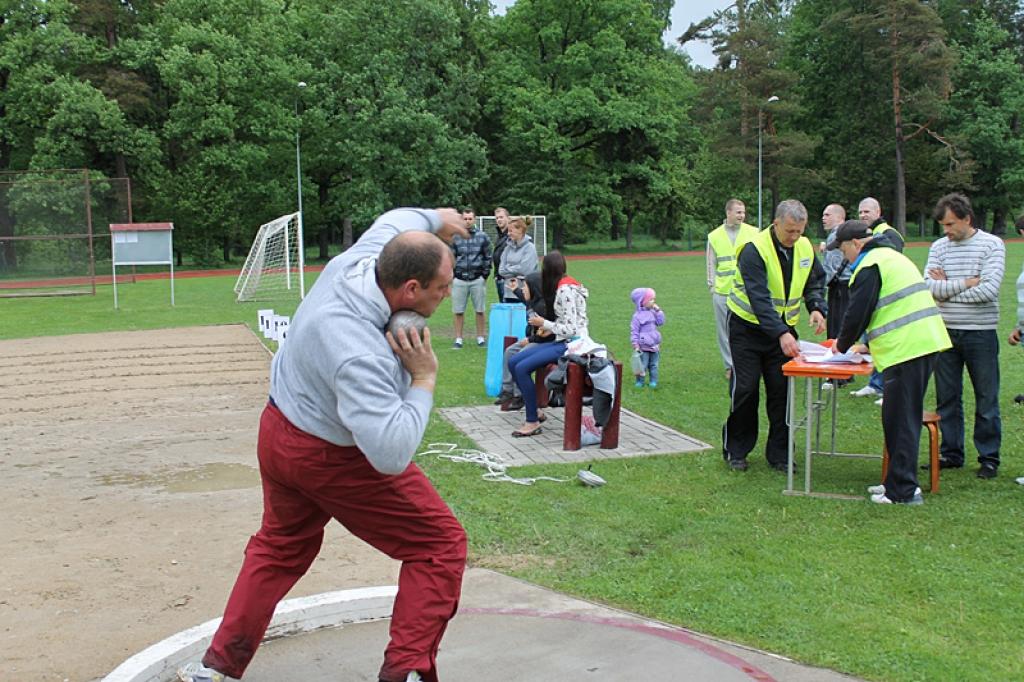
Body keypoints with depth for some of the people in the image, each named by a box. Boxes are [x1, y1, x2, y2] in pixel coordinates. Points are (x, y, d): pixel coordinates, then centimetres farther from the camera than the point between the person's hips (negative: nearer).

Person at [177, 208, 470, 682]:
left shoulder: (363, 258, -14)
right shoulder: (359, 355, -38)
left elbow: (395, 221, 10)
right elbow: (392, 455, -39)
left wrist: (435, 219, 29)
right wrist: (424, 381, -29)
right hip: (337, 460, -9)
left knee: (279, 547, 26)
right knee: (440, 545, 1)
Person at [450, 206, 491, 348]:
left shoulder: (483, 237, 3)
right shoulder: (455, 237, 3)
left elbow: (488, 258, 6)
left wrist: (485, 275, 1)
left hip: (477, 279, 0)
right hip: (459, 279, 0)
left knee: (480, 310, 5)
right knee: (458, 311, 3)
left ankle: (480, 337, 15)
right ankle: (458, 338, 11)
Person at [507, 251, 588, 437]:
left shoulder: (565, 290, -17)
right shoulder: (563, 285, 13)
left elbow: (571, 329, -20)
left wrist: (544, 324, -10)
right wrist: (548, 327, 5)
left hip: (571, 344, -10)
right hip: (561, 341, 10)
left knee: (522, 368, -21)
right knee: (513, 362, 1)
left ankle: (533, 422, -12)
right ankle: (534, 410, 9)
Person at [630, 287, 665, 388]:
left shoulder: (652, 312, 5)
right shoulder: (638, 316, -13)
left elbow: (660, 322, 3)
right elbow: (634, 331, -11)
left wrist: (658, 311, -4)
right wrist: (635, 345, -13)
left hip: (654, 346, 6)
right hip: (643, 347, -6)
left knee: (654, 365, 12)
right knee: (642, 365, 1)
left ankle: (653, 381, 21)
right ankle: (640, 382, 14)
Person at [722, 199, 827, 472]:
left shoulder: (805, 247, -2)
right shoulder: (754, 250, -22)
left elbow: (815, 282, 14)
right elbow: (759, 298, -31)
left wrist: (817, 308, -7)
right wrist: (781, 334, -40)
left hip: (783, 328, 5)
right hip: (747, 327, -5)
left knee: (781, 390, 2)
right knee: (745, 388, -4)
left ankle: (779, 453, 12)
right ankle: (735, 451, 11)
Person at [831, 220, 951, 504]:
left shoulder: (869, 266, -9)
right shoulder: (891, 256, 23)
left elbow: (857, 313, -9)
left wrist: (842, 345, 8)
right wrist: (869, 343, 27)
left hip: (905, 349, -10)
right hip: (928, 341, 10)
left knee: (900, 421, -4)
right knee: (907, 417, 16)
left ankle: (903, 491, 1)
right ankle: (899, 481, 23)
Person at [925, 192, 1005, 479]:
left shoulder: (992, 245, -5)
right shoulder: (939, 246, 5)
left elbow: (989, 289, -17)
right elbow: (929, 286, -6)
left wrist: (946, 288, -9)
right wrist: (966, 282, -13)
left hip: (980, 334, -4)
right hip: (945, 332, 4)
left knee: (986, 399, 5)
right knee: (947, 398, 10)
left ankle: (989, 458, 15)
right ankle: (951, 453, 22)